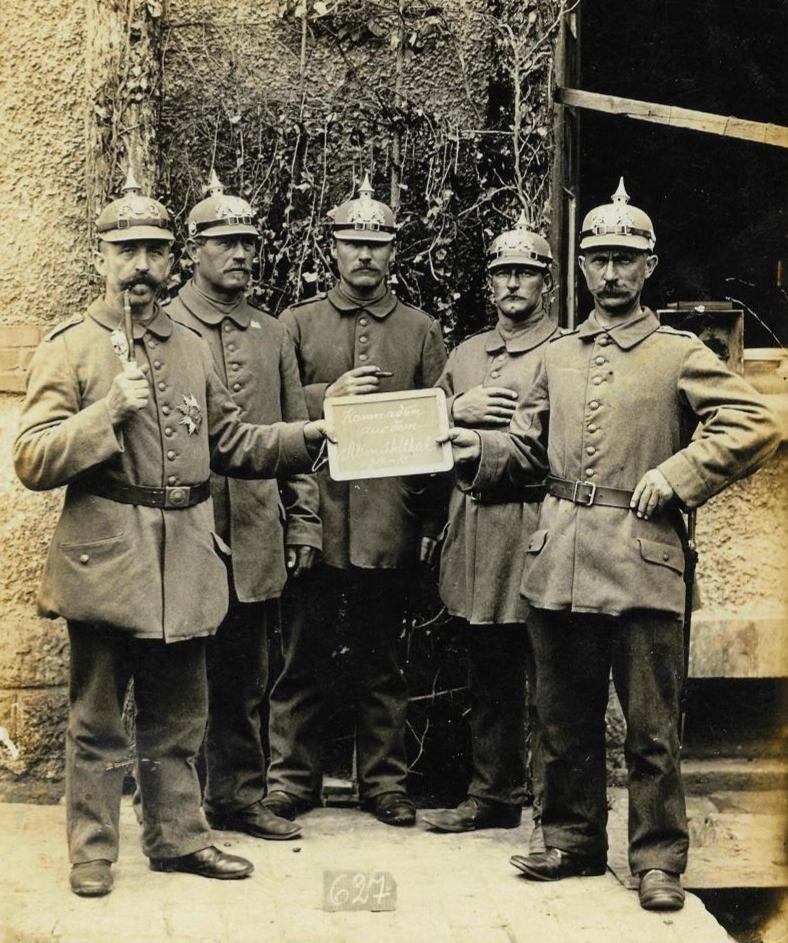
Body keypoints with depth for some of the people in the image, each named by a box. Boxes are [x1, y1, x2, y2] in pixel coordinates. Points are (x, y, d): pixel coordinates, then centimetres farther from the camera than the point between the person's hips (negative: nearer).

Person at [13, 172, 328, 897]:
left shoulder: (193, 348, 13)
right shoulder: (70, 347, -3)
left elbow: (231, 444, 18)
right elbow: (33, 462, -10)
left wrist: (311, 435, 5)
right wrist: (112, 410, -20)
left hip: (184, 563, 5)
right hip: (105, 560, -5)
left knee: (179, 715, 13)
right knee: (97, 719, 3)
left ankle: (179, 836, 25)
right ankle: (92, 852, 14)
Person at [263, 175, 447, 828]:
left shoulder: (421, 330, 12)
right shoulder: (298, 323, 9)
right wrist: (328, 397, -11)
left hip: (389, 519, 1)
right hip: (313, 511, -1)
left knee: (382, 654, 8)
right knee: (303, 650, 3)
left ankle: (384, 780, 17)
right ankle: (292, 776, 14)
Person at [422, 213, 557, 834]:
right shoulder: (465, 354, 18)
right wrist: (459, 410, 0)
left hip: (536, 531, -6)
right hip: (473, 524, 6)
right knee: (488, 675, 13)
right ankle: (492, 795, 22)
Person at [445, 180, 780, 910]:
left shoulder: (679, 355, 1)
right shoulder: (556, 356, 14)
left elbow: (753, 426, -6)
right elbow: (525, 447, 17)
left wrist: (675, 477, -11)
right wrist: (470, 446, -1)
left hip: (643, 564, -4)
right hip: (560, 564, 4)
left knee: (651, 727, 1)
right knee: (564, 719, 12)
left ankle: (658, 859, 12)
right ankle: (573, 841, 26)